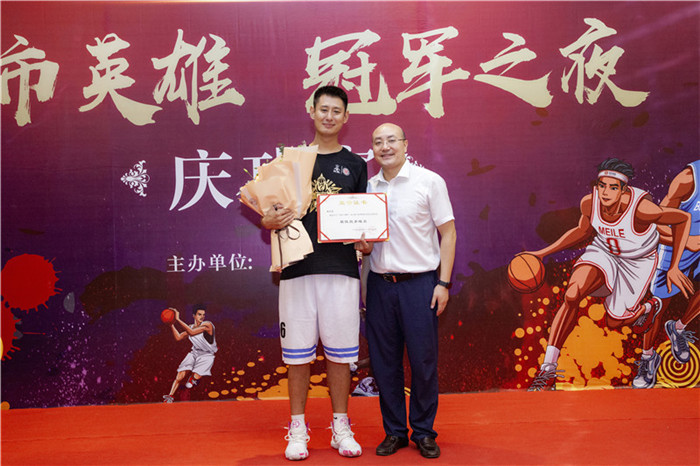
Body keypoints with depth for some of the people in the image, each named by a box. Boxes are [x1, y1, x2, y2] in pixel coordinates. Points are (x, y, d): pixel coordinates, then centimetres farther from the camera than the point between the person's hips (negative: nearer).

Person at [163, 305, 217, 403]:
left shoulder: (207, 325, -20)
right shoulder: (190, 327, 3)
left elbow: (192, 332, -33)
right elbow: (178, 338, 8)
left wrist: (178, 319, -34)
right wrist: (172, 325, -3)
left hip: (207, 355, -5)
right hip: (194, 353, 5)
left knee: (196, 376, -25)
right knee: (180, 376, -8)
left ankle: (193, 378, 9)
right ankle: (170, 397, 5)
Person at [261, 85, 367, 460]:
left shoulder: (355, 165, 12)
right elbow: (269, 217, 10)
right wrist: (272, 221, -13)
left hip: (341, 270, 0)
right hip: (298, 268, 0)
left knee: (339, 352, 6)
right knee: (298, 351, 4)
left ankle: (341, 427, 20)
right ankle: (297, 429, 18)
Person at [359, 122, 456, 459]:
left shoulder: (429, 181, -1)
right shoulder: (368, 188, 10)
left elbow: (448, 233, -1)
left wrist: (443, 282, -8)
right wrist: (363, 246, -4)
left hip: (419, 282, -3)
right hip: (380, 283, 4)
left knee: (423, 361, 1)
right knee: (383, 361, 7)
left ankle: (423, 432, 19)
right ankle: (394, 431, 23)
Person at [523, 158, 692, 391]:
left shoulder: (641, 208, -36)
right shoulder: (589, 203, -22)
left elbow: (683, 218, -18)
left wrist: (674, 267, -18)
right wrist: (543, 253, -6)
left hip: (638, 262, -2)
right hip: (603, 251, 2)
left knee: (613, 322, 4)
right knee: (572, 295, -25)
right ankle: (548, 370, -19)